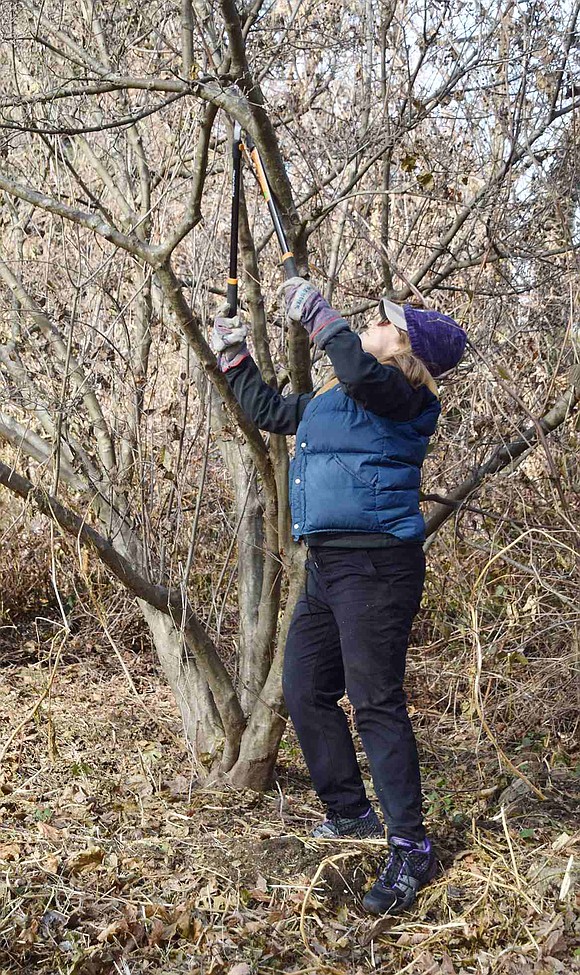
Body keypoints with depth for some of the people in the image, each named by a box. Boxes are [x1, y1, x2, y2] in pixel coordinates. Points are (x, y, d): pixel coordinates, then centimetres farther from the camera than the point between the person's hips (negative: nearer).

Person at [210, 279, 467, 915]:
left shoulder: (406, 398, -7)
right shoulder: (328, 399, 19)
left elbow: (359, 371, -29)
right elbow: (267, 410, 32)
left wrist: (317, 314, -18)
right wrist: (233, 356, 27)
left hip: (376, 564, -9)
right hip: (325, 567, 9)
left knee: (375, 702, -10)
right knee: (305, 693, 12)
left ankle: (411, 850, -1)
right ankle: (351, 814, 28)